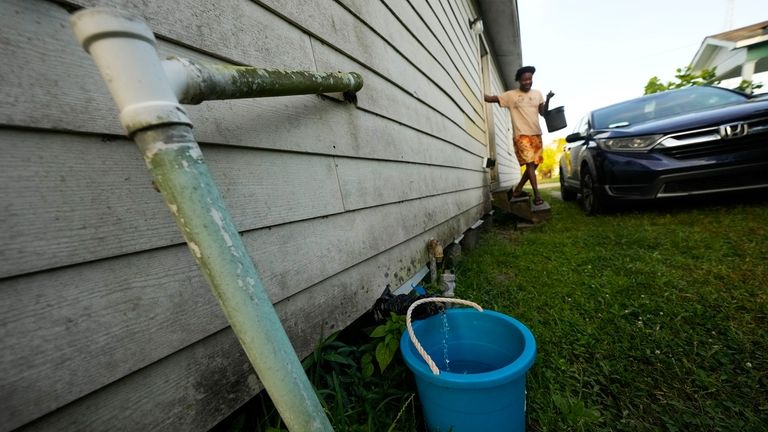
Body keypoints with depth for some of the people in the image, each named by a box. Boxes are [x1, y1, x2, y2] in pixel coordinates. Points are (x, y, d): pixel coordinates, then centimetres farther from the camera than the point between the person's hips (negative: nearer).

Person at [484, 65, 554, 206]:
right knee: (530, 163, -12)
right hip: (521, 135, -6)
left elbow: (543, 112, 13)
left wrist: (548, 100, -4)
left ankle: (517, 190, 17)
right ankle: (537, 194, -9)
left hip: (536, 134, 6)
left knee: (535, 164, 5)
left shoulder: (537, 94, 14)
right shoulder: (511, 95, 1)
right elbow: (491, 98, -2)